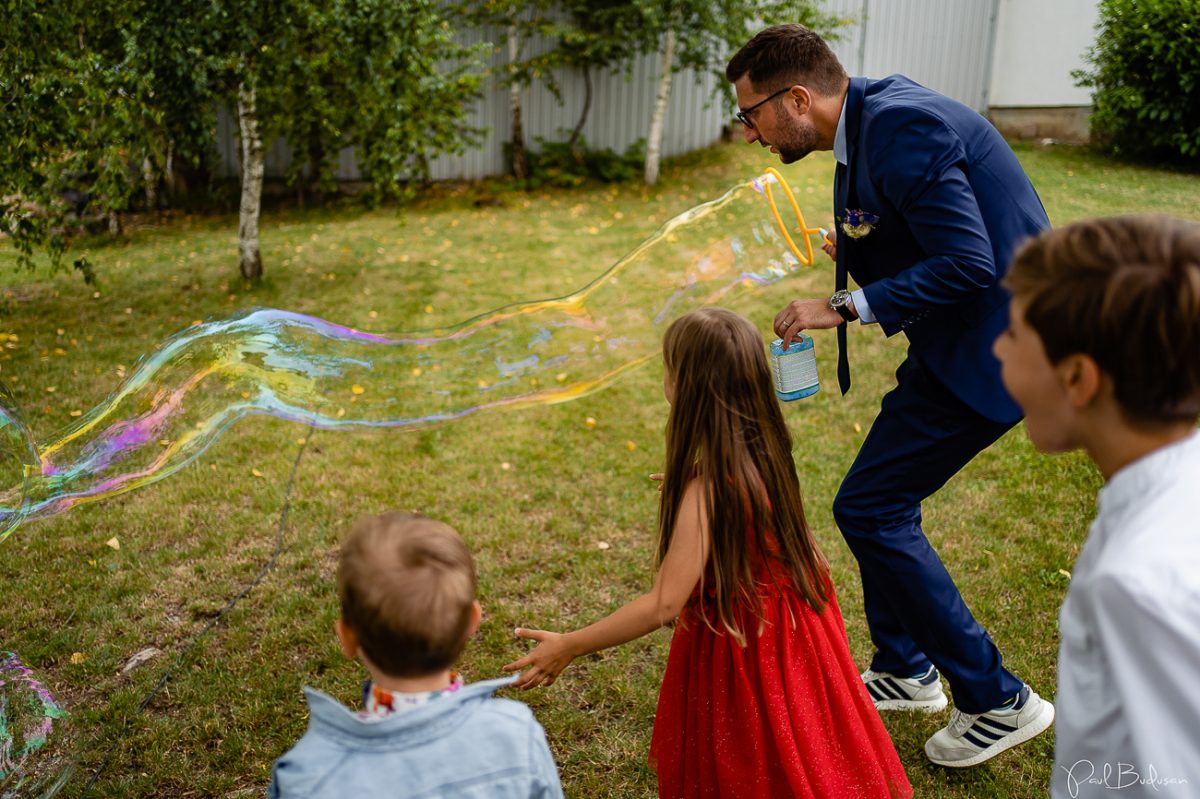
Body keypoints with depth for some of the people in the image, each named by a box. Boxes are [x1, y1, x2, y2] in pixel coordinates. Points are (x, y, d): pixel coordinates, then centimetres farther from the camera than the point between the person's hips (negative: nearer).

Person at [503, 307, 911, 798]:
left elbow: (664, 605, -30)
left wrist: (569, 647, -23)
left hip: (735, 645, -8)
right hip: (788, 627, 8)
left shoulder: (705, 490, -30)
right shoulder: (764, 453, -8)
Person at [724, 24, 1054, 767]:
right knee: (884, 499, 15)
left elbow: (967, 262, -26)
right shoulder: (872, 118, 8)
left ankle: (997, 700, 8)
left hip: (990, 343, -10)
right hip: (961, 337, 10)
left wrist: (845, 307, -22)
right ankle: (906, 672, 34)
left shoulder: (901, 126, -22)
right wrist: (858, 245, 3)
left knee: (869, 507, -6)